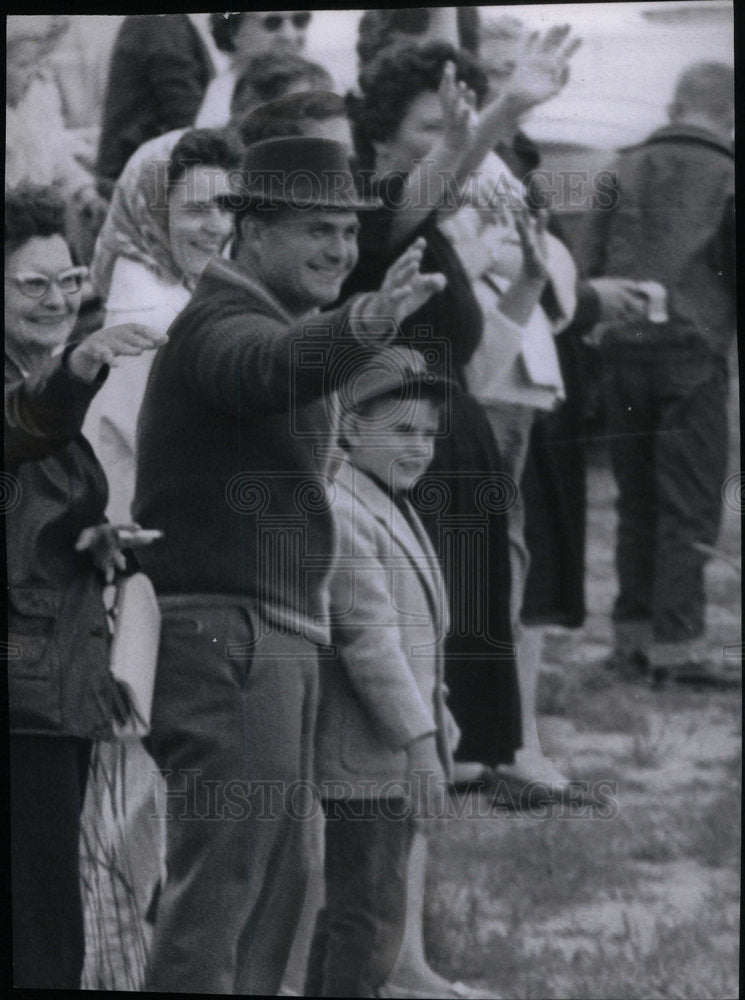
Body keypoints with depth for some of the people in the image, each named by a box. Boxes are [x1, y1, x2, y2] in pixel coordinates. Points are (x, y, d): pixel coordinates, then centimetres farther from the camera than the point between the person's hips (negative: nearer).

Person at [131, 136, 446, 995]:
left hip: (273, 634, 11)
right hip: (227, 632, -11)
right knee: (221, 877, -14)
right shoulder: (222, 322, -16)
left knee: (275, 880, 15)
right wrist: (361, 328, -57)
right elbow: (269, 369, -41)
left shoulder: (270, 319, 19)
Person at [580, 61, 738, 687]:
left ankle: (632, 637, 15)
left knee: (637, 501, 13)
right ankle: (676, 642, -6)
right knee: (689, 506, -2)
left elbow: (592, 264, 8)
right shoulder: (726, 177, -4)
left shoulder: (625, 170, 8)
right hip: (693, 351, -5)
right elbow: (737, 271, -4)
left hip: (622, 349, 5)